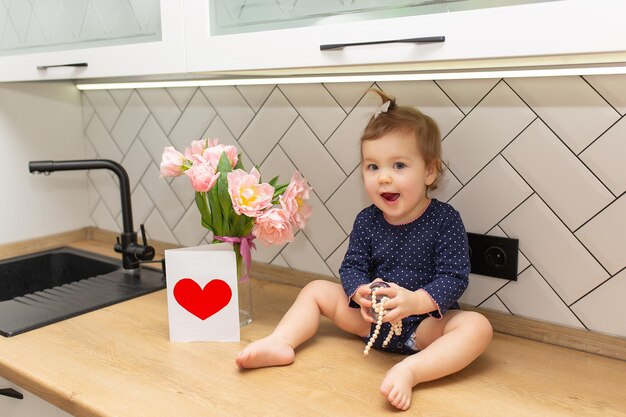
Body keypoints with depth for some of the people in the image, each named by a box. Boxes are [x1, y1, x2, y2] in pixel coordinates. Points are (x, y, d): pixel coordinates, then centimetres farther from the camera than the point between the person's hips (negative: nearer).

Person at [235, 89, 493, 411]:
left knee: (477, 326, -31)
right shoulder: (367, 221, -4)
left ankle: (410, 370, -46)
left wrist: (416, 301, -37)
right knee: (316, 290, 3)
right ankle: (280, 343, -11)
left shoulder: (445, 221, -16)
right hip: (372, 318, 4)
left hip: (426, 323, -4)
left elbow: (454, 278, -19)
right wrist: (360, 294, -27)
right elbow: (352, 267, -4)